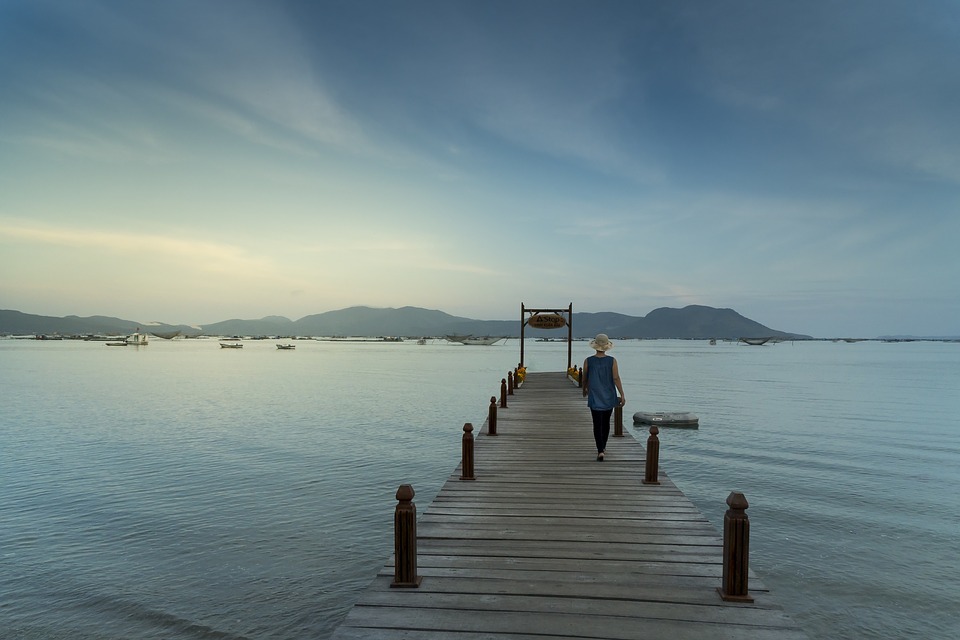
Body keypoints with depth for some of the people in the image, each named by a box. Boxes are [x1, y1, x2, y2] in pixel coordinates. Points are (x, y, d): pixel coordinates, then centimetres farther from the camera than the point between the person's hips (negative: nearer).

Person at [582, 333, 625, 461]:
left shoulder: (588, 361, -7)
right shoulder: (612, 361, -7)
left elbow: (585, 378, 4)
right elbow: (616, 378, -11)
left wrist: (584, 389, 23)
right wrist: (622, 395, -7)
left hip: (595, 397, -2)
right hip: (609, 397, 2)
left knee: (597, 424, -1)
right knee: (606, 422, 19)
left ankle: (600, 451, -14)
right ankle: (603, 447, 34)